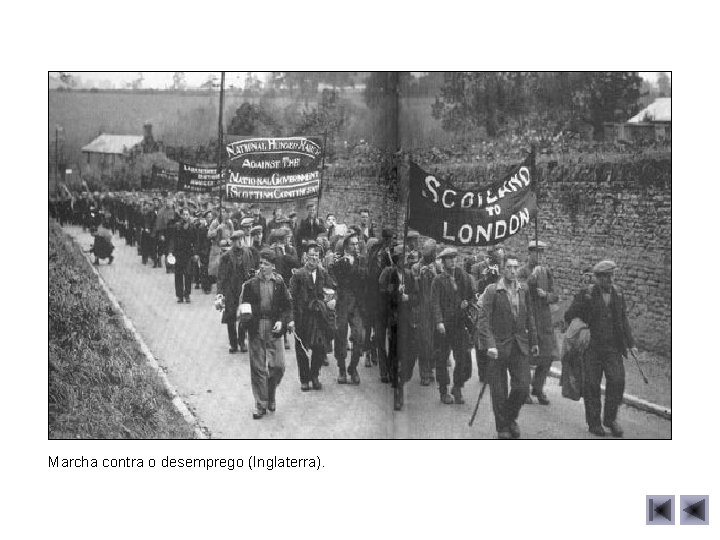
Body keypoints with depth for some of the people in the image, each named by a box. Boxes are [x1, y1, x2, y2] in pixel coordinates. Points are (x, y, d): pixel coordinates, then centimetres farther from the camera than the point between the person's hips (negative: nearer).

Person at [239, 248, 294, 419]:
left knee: (278, 366, -3)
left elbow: (287, 306, 6)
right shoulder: (250, 284, 3)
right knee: (258, 368, 2)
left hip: (274, 329, 0)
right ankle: (261, 405, 10)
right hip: (256, 329, 0)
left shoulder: (279, 283, 3)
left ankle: (270, 396, 25)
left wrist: (282, 321, -9)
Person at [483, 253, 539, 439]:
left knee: (522, 388, -2)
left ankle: (511, 418, 24)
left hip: (520, 347, 4)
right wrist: (490, 345, -22)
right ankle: (502, 427, 20)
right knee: (499, 392, 3)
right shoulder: (492, 291, -9)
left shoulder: (523, 290, 7)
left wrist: (533, 341, 14)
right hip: (499, 346, -4)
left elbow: (529, 318, 16)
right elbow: (484, 320, -13)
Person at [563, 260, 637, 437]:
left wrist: (631, 343, 12)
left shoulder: (618, 294, 7)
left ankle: (610, 418, 12)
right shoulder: (586, 295, -6)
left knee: (617, 380, -7)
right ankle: (593, 422, 17)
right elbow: (569, 316, 0)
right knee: (591, 385, 2)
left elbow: (623, 320, 15)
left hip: (613, 347, 3)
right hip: (592, 348, -3)